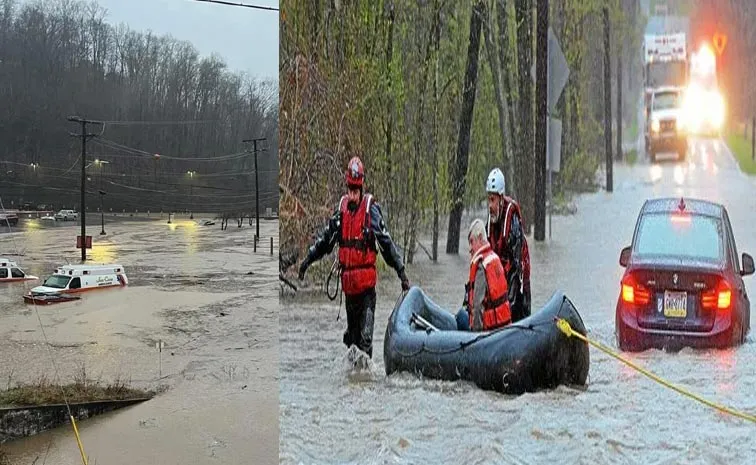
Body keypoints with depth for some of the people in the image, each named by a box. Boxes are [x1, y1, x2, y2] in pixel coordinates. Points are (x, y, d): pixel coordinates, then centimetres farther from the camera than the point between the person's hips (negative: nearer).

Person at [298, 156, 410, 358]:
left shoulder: (371, 209, -8)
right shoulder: (341, 208, 7)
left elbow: (386, 242, -10)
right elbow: (325, 239, 19)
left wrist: (401, 271, -14)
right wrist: (308, 260, 22)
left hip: (366, 282, -5)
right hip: (348, 282, 5)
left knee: (366, 336, -9)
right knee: (352, 332, 17)